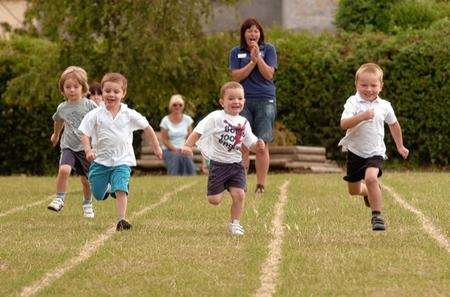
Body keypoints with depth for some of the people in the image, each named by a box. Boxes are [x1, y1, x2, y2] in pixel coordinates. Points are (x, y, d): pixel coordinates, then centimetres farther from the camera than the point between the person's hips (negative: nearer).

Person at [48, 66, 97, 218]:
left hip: (86, 147, -1)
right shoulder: (62, 108, 5)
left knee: (86, 180, 6)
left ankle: (87, 205, 29)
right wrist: (55, 135, 44)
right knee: (64, 169, -25)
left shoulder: (89, 105, -5)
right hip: (68, 147, 1)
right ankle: (59, 199, -14)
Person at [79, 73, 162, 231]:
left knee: (121, 190, -20)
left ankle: (121, 220, -18)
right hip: (100, 160, 1)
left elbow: (147, 128, 9)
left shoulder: (129, 114, -3)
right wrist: (88, 149, -22)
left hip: (122, 160, -1)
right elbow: (84, 133, -5)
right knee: (98, 195, 9)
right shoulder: (95, 115, -5)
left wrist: (156, 147, 14)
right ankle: (107, 188, 43)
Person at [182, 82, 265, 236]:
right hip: (218, 164, -4)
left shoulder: (243, 122, 7)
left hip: (236, 164, 4)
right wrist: (188, 145, -30)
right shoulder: (216, 117, -10)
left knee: (239, 194, -12)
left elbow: (251, 144, 12)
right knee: (214, 200, -4)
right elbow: (198, 131, -17)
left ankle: (234, 223, 8)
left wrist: (258, 145, -10)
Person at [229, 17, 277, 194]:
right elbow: (236, 76, -1)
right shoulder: (236, 52, 10)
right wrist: (252, 62, -10)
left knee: (262, 145, -3)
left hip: (265, 101, -1)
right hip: (243, 101, 1)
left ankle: (261, 185, 0)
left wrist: (258, 57, -12)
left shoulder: (268, 49, 7)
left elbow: (269, 74, -3)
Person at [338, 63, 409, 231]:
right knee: (353, 191, 14)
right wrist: (362, 116, -41)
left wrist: (400, 146, 24)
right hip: (355, 151, 1)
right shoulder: (353, 103, -13)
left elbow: (394, 125, 17)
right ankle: (369, 192, 50)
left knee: (371, 178, -29)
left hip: (375, 152, -1)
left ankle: (377, 216, -20)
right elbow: (344, 124, -28)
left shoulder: (384, 106, -3)